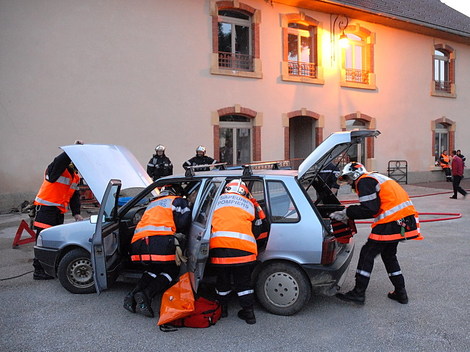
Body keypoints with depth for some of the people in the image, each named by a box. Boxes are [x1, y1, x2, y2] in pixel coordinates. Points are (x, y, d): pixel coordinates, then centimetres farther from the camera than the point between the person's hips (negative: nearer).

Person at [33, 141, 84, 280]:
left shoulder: (75, 177, 15)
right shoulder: (56, 170, -10)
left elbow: (75, 196, 14)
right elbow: (59, 161, -35)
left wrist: (76, 213, 2)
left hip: (59, 210, 8)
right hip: (46, 208, -8)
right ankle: (38, 270, -1)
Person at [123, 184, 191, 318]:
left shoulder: (152, 204, 38)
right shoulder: (178, 201, 18)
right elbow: (183, 223, 1)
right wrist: (178, 244, 3)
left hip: (138, 242, 6)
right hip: (160, 241, -6)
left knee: (154, 269, 27)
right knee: (172, 271, 13)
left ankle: (133, 294, 6)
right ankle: (146, 294, -9)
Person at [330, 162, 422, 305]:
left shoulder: (364, 181, -7)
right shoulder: (374, 178, 25)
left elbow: (369, 209, -16)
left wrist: (346, 213, -7)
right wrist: (348, 214, 14)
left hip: (392, 221, -10)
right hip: (405, 218, 10)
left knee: (368, 253, -2)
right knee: (388, 254, 21)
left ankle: (358, 293, 2)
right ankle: (400, 293, 27)